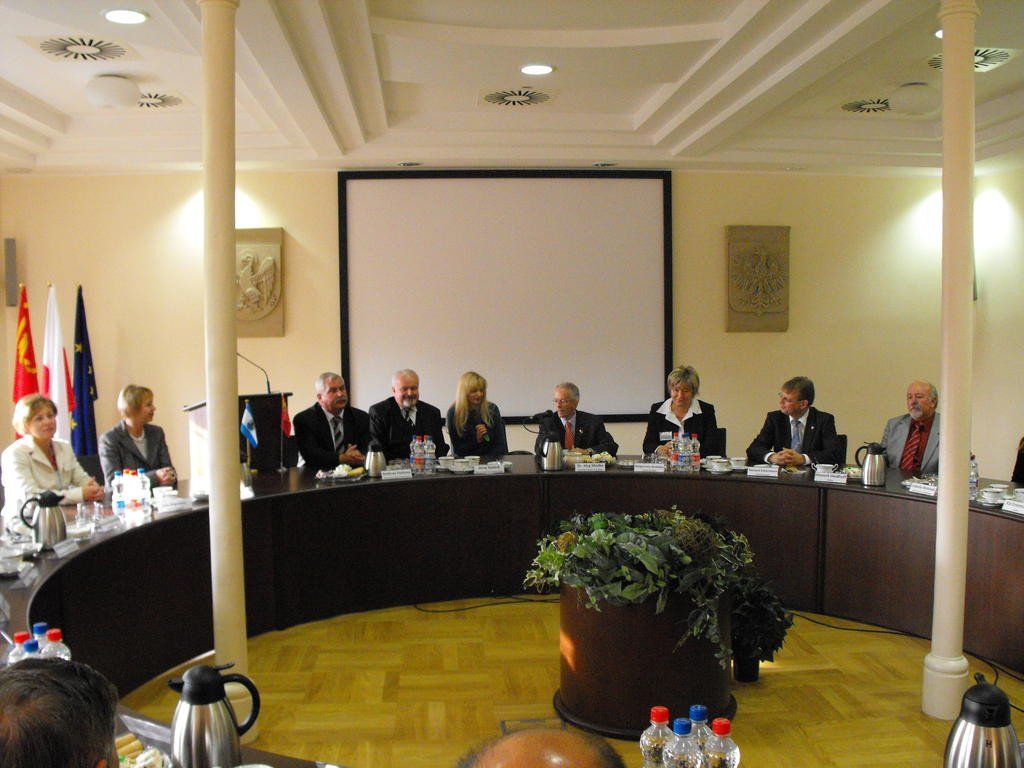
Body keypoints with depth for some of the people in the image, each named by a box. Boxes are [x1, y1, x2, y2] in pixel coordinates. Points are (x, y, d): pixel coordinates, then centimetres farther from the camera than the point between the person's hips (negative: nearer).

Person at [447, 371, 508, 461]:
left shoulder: (492, 409, 6)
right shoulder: (454, 413, 0)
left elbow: (501, 443, 4)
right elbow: (457, 449, 3)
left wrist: (487, 459, -12)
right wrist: (476, 439, -12)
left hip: (492, 459, 1)